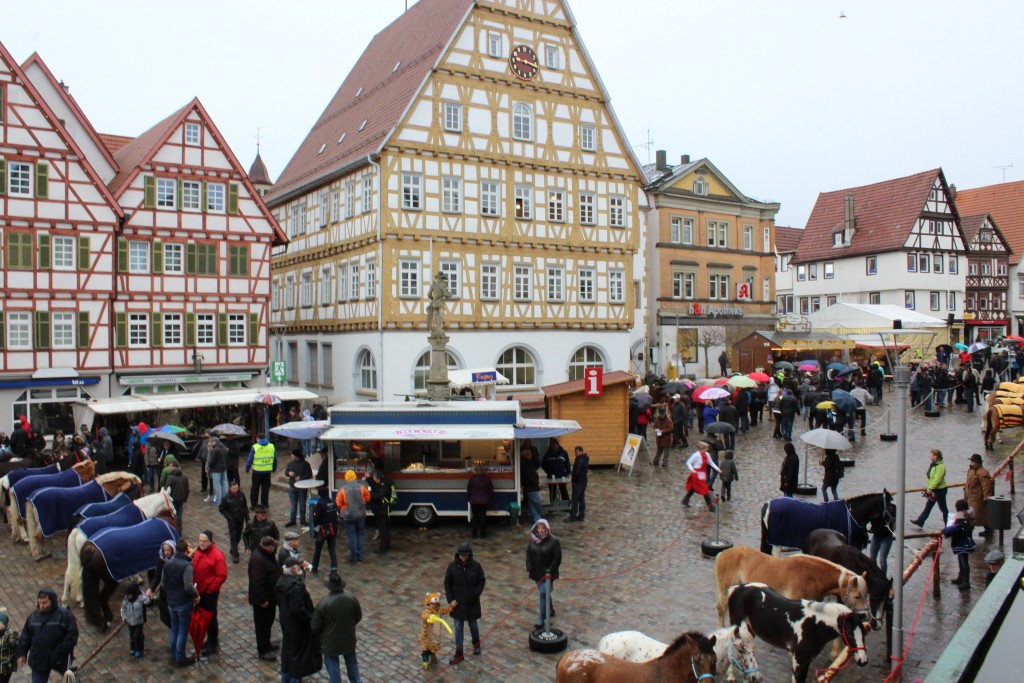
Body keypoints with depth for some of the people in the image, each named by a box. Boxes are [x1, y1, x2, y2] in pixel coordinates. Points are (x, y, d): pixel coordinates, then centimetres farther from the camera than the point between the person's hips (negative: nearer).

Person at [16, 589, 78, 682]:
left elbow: (72, 636, -18)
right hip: (39, 659, 4)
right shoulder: (33, 616, -1)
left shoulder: (64, 614, -17)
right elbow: (25, 636, 10)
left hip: (60, 658, -4)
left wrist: (61, 652, -24)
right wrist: (22, 653, 5)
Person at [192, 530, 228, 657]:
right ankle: (210, 639, 35)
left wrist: (210, 589, -17)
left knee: (211, 617, 3)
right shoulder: (198, 552, 2)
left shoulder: (217, 555, -20)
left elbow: (221, 576, -20)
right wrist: (194, 584, 3)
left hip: (210, 592, -7)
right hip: (199, 591, 7)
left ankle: (213, 644, 15)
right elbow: (194, 569, 13)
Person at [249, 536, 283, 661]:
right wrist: (262, 600, -25)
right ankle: (262, 651, 18)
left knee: (268, 621, 23)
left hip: (271, 596, 10)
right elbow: (257, 583, -30)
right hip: (262, 599, -10)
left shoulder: (268, 555, 2)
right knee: (262, 624, 5)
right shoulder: (257, 559, -30)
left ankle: (266, 645, 39)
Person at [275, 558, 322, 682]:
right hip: (297, 626, -9)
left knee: (287, 648, 24)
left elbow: (278, 600, 7)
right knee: (298, 652, 10)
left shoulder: (281, 582, -6)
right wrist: (310, 618, -19)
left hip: (286, 622, 9)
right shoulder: (296, 586, -33)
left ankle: (285, 677, 40)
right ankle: (295, 678, 24)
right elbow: (297, 609, -32)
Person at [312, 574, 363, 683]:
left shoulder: (323, 603, -26)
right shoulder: (351, 598, -14)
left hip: (330, 642, -4)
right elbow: (359, 617, 1)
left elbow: (315, 627, -15)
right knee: (352, 662, 25)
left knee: (332, 665, 15)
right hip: (349, 639, 4)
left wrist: (319, 638, 4)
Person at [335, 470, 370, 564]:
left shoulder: (342, 489, -11)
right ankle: (360, 556, 19)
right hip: (361, 514, 2)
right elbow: (367, 498, 4)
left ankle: (353, 557, 10)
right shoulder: (361, 487, -8)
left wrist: (341, 513, 13)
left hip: (348, 516, -2)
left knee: (351, 536, 5)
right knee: (360, 534, 15)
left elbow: (338, 503, -5)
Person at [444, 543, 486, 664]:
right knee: (458, 627, 7)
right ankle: (458, 654, 18)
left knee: (473, 624, 17)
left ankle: (476, 644, 43)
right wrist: (450, 599, -9)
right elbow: (447, 583, -3)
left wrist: (476, 593, -16)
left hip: (472, 602, 0)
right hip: (458, 602, 0)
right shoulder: (453, 566, -12)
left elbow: (481, 581, -2)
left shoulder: (475, 566, -13)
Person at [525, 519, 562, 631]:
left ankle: (540, 621, -1)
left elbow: (557, 558, -12)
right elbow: (528, 554, 7)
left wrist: (550, 571, -18)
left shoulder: (553, 541, -13)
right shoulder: (532, 540, 0)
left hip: (547, 573, -5)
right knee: (543, 593, 19)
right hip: (536, 572, 5)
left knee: (543, 594, -7)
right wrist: (529, 569, -2)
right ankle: (550, 610, 43)